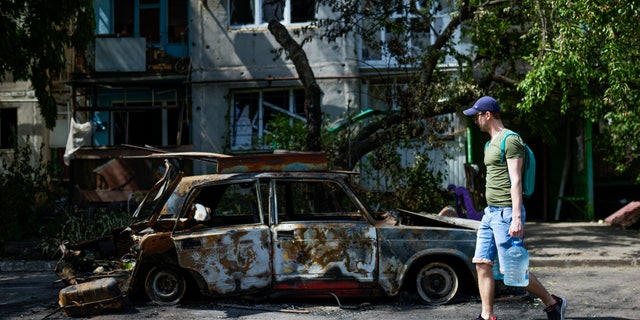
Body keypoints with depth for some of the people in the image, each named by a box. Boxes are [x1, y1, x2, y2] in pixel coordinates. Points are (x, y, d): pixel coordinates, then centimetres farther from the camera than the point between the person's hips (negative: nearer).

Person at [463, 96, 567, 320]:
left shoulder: (510, 140, -12)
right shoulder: (491, 143, 18)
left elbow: (515, 181, -18)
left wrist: (516, 218, -24)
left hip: (506, 213, -10)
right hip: (490, 212, 10)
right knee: (482, 264, 4)